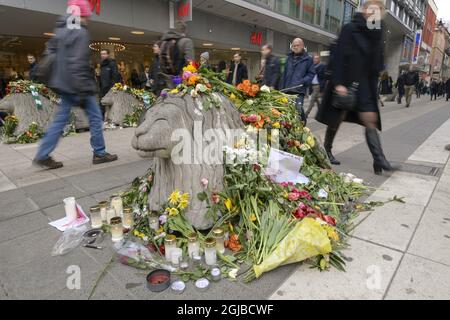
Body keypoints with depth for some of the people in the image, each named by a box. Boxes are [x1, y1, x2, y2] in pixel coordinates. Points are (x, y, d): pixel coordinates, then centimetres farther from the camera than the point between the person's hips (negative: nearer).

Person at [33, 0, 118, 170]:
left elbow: (50, 51, 22)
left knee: (61, 119, 10)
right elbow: (78, 63, -21)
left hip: (65, 85, 9)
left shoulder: (61, 30, 16)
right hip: (77, 85, -9)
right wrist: (82, 90, -21)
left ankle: (42, 156, 11)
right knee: (95, 117, 3)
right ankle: (99, 153, 10)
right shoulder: (80, 32, -12)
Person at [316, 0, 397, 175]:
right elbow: (338, 57, -12)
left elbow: (378, 62, 14)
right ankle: (327, 150, 24)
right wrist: (338, 83, -18)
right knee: (337, 119, 4)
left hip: (366, 85, 5)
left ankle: (379, 160, -6)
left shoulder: (377, 33, 11)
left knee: (370, 121, -3)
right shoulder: (349, 29, -5)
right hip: (345, 83, -5)